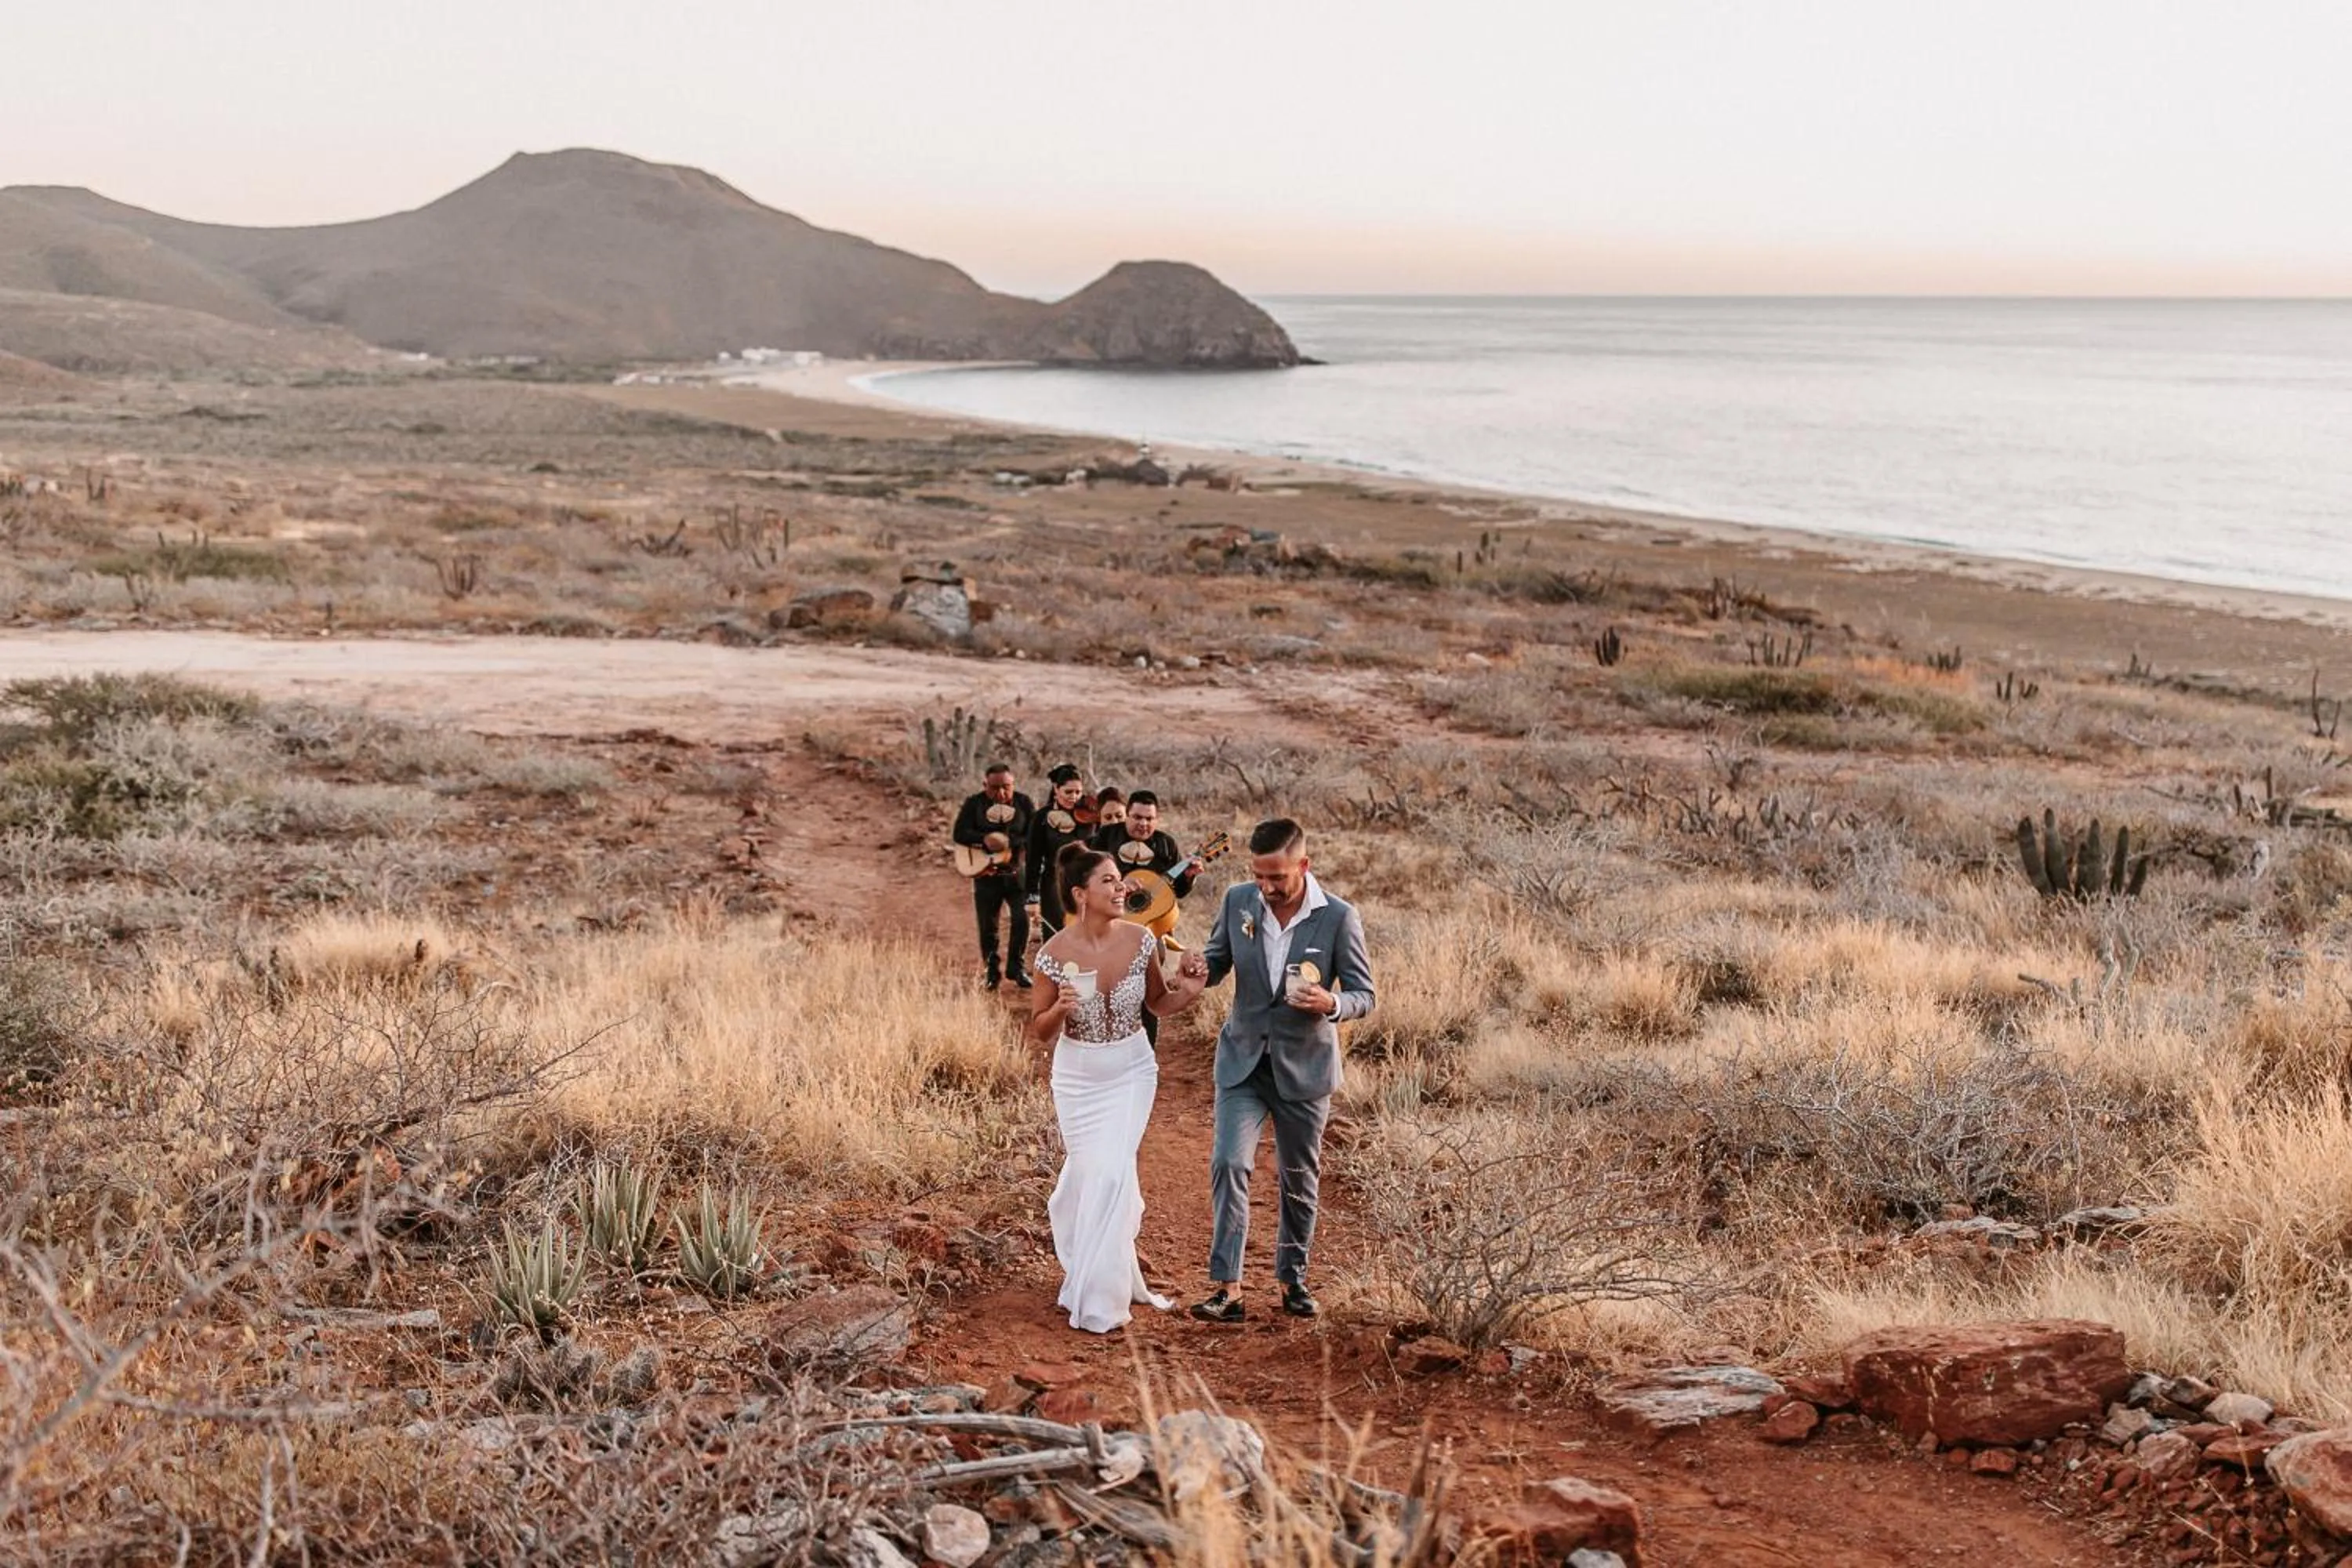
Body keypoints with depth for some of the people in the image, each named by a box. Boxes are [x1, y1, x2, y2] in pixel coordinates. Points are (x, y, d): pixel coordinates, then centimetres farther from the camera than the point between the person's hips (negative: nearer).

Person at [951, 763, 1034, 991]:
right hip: (986, 873, 1)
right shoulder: (975, 804, 1)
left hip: (1016, 871, -1)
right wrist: (985, 840, -25)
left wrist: (1009, 841, -22)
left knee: (1021, 917, -15)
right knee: (987, 925, 6)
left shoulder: (1023, 803, 0)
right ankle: (992, 972, 21)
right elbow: (959, 833, -9)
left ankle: (1017, 967, 1)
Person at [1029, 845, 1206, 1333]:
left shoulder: (1140, 940, -12)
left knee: (1112, 1171, -7)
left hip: (1132, 1072, 1)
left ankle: (1099, 1292, 8)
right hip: (1079, 1078, -1)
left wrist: (1187, 994, -16)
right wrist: (1061, 1009, -27)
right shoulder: (1056, 953, -17)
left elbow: (1157, 1003, 5)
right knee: (1092, 1172, 6)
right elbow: (1040, 1032, -6)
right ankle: (1109, 1276, 33)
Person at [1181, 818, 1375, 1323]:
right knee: (1229, 1164, -13)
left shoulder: (1339, 918, -13)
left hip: (1304, 1067, -1)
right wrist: (1199, 969, -15)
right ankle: (1227, 1287, -11)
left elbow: (1363, 995, -6)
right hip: (1243, 1060, 1)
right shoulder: (1238, 901, -5)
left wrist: (1331, 1004, -29)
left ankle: (1292, 1278, 30)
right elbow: (1219, 962, 9)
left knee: (1299, 1179, 12)